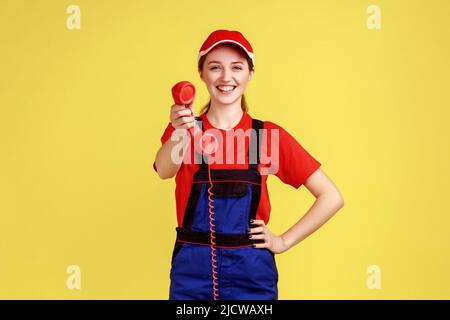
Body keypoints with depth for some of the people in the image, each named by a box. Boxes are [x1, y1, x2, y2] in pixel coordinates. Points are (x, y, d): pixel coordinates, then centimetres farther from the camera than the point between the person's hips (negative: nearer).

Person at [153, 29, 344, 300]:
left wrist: (284, 242, -4)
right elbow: (165, 171, -21)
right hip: (191, 268, 1)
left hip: (250, 271, 0)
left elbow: (331, 197, -1)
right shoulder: (185, 128, 1)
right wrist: (179, 133, -39)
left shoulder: (269, 135, -2)